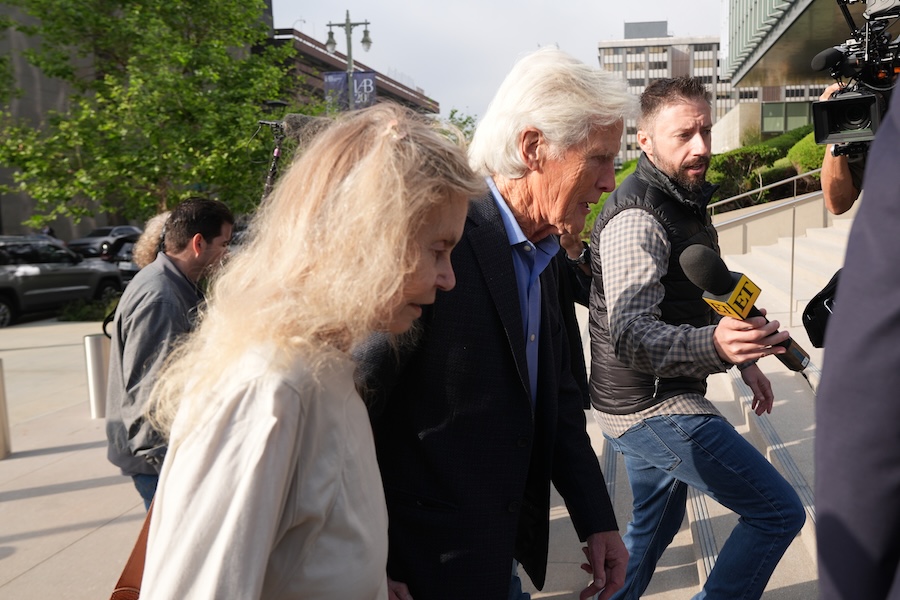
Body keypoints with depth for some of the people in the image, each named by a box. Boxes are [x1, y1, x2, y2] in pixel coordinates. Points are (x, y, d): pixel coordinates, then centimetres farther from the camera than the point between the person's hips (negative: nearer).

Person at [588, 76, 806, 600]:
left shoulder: (687, 199, 11)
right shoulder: (637, 218, -21)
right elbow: (629, 334, -32)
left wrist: (744, 357, 18)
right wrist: (715, 345, -48)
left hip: (651, 403, 10)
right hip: (651, 406, -10)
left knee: (656, 525, 24)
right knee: (778, 512, -7)